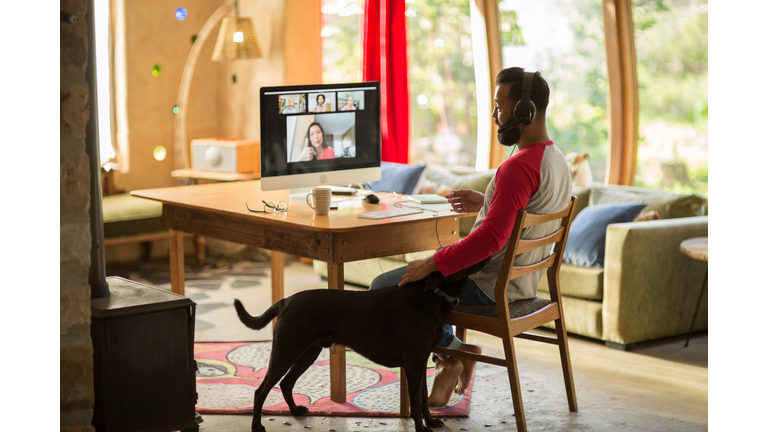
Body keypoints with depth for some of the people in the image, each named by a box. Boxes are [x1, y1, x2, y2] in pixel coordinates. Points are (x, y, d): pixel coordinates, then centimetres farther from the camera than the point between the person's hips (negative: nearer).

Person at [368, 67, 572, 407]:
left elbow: (492, 238, -33)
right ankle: (451, 354, 20)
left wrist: (432, 264, -26)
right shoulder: (557, 159, 5)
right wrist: (485, 203, 16)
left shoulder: (519, 167, -27)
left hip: (488, 285, -10)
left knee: (383, 287, -2)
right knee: (422, 273, 29)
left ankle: (451, 351, 6)